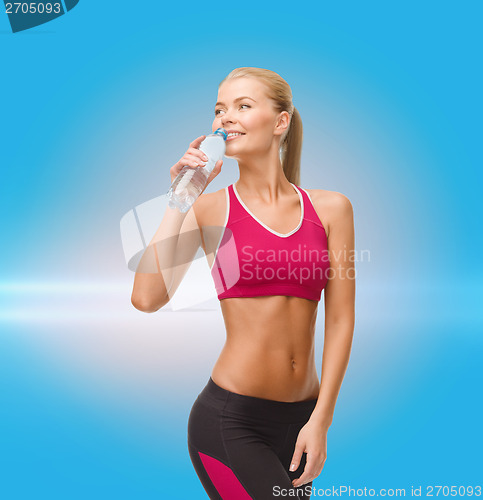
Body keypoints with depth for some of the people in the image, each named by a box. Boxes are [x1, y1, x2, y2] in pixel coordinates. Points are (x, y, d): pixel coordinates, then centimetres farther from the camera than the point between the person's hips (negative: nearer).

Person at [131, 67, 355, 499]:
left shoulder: (330, 208, 3)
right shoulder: (209, 209, -2)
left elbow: (340, 320, 1)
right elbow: (147, 298, -16)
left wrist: (321, 419, -4)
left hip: (301, 418, 3)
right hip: (229, 420, -3)